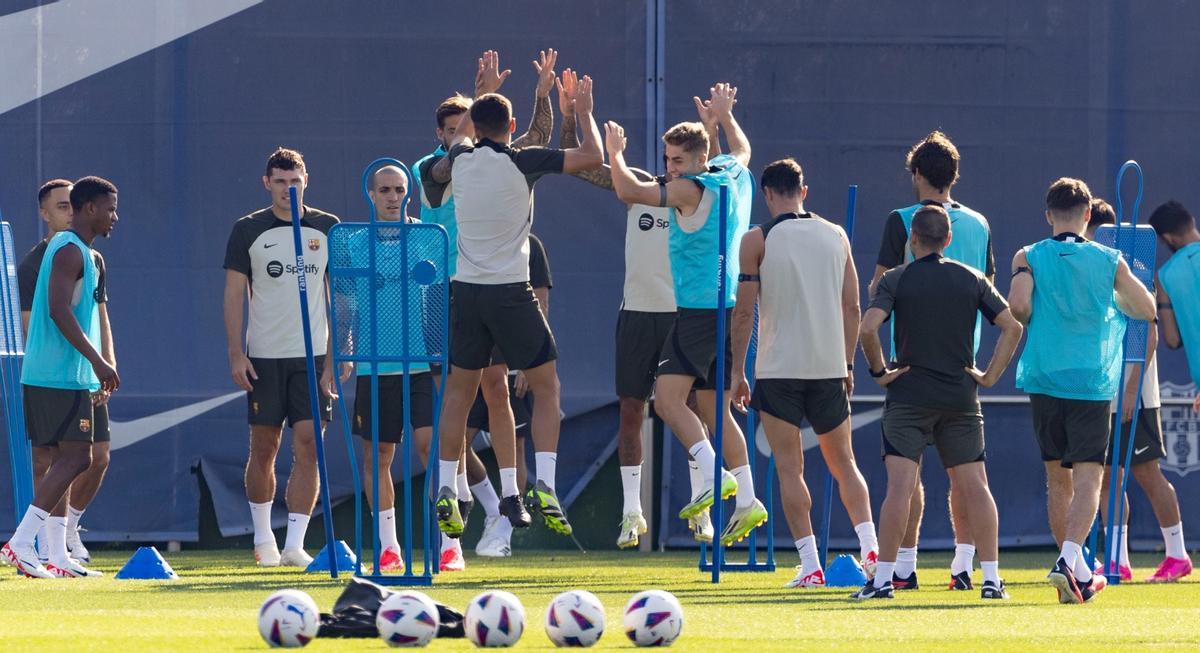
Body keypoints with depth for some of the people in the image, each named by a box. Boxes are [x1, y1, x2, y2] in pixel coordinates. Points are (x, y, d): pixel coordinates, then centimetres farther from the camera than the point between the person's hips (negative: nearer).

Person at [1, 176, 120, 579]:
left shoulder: (78, 252, 20)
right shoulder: (70, 251, -12)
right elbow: (59, 311, -22)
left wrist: (98, 364, 26)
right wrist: (97, 361, -22)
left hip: (48, 375, 11)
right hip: (62, 376, -11)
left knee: (64, 461, 9)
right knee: (75, 458, -12)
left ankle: (58, 558, 7)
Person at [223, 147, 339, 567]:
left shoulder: (327, 229, 6)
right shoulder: (248, 231, 2)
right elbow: (234, 295, 3)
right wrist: (236, 354, -6)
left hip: (314, 355, 0)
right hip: (263, 357, 0)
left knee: (308, 446, -8)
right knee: (263, 448, 4)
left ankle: (295, 544, -10)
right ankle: (262, 536, 21)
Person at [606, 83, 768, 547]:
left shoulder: (693, 190, -14)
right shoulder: (736, 176, 11)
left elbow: (629, 191, -17)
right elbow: (742, 149, 36)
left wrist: (615, 154, 1)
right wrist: (726, 116, 52)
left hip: (699, 312, -9)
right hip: (729, 308, 9)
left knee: (668, 397, -14)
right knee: (715, 407, 13)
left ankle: (715, 475, -27)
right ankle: (747, 501, 12)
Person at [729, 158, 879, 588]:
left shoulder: (757, 240, -3)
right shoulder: (836, 236, 8)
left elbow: (744, 311, -5)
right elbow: (852, 306, 9)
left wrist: (738, 372, 2)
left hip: (778, 370, -3)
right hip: (829, 369, 3)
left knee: (789, 468, 1)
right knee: (843, 463, 14)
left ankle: (810, 565, -7)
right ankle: (870, 548, -1)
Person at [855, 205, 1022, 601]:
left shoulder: (895, 279, -3)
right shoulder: (972, 279, 6)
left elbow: (868, 328, -17)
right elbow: (1012, 326, -1)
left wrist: (880, 371, -4)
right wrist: (991, 375, 4)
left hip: (908, 396, -2)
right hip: (961, 399, 2)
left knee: (900, 486, -7)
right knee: (974, 486, 6)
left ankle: (883, 578, -11)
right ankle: (991, 579, 2)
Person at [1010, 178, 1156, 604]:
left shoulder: (1029, 258, 1)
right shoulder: (1109, 261, 1)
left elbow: (1017, 305, -15)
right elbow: (1147, 309, 8)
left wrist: (1029, 325, 8)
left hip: (1043, 377, 2)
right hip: (1093, 380, -2)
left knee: (1057, 477, 14)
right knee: (1088, 476, -6)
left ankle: (1080, 575, 18)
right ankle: (1069, 560, -29)